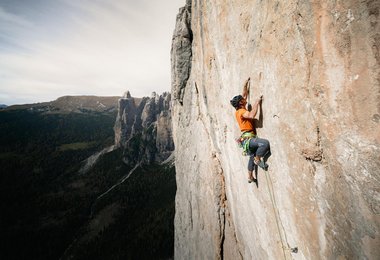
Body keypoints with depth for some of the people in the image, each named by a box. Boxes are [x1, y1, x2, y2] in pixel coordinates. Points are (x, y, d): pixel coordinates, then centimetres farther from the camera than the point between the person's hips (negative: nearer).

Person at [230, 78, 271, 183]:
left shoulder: (240, 110, 13)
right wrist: (257, 102, -24)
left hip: (247, 138, 10)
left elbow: (244, 95, 26)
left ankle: (250, 177, 36)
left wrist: (245, 85, 26)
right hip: (247, 138, -10)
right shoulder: (241, 111, -13)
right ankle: (258, 160, -11)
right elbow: (252, 115, -34)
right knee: (265, 143, -33)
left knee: (252, 156, 23)